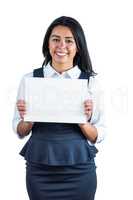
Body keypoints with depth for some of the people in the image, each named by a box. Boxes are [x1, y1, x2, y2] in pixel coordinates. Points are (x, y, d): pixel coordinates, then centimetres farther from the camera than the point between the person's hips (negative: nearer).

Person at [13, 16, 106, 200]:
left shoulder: (90, 81, -4)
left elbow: (98, 136, -1)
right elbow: (20, 132, 5)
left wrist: (83, 122, -19)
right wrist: (28, 120, -16)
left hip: (79, 169, 0)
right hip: (40, 170, 1)